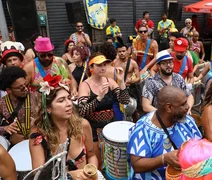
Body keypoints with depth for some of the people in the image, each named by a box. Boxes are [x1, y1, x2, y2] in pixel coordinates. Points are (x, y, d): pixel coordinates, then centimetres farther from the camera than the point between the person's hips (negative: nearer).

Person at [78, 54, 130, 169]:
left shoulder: (109, 81, -3)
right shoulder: (85, 85, -14)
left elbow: (125, 101, -10)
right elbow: (82, 112, -24)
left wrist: (121, 81, -21)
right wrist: (99, 98, -36)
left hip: (110, 124, 4)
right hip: (93, 127, -4)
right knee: (97, 163, 12)